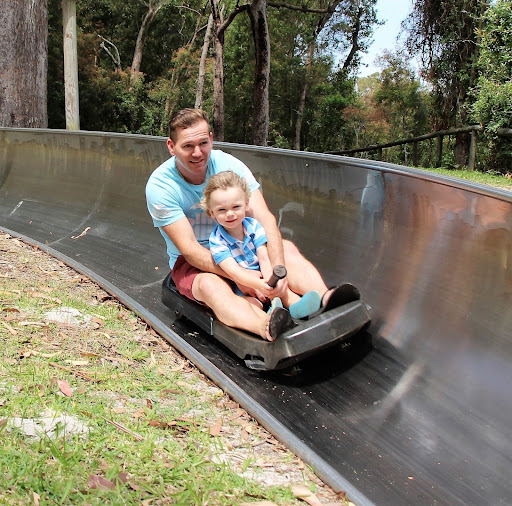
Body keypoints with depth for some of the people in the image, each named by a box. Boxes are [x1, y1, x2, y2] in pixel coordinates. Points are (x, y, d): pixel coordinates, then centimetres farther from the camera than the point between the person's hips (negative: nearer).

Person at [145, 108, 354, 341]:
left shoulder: (228, 164, -12)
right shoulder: (159, 186, -19)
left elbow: (264, 218, -21)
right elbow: (189, 249, -24)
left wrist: (278, 269, -39)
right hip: (191, 261, -3)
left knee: (286, 247, -22)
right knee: (210, 285, -37)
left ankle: (324, 300, -48)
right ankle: (268, 328, -64)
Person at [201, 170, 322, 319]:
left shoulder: (254, 226, -3)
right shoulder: (217, 240, -14)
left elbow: (264, 258, -9)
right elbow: (233, 270, -26)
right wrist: (259, 284, -42)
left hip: (261, 278, 4)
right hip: (240, 285, -3)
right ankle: (270, 313, -48)